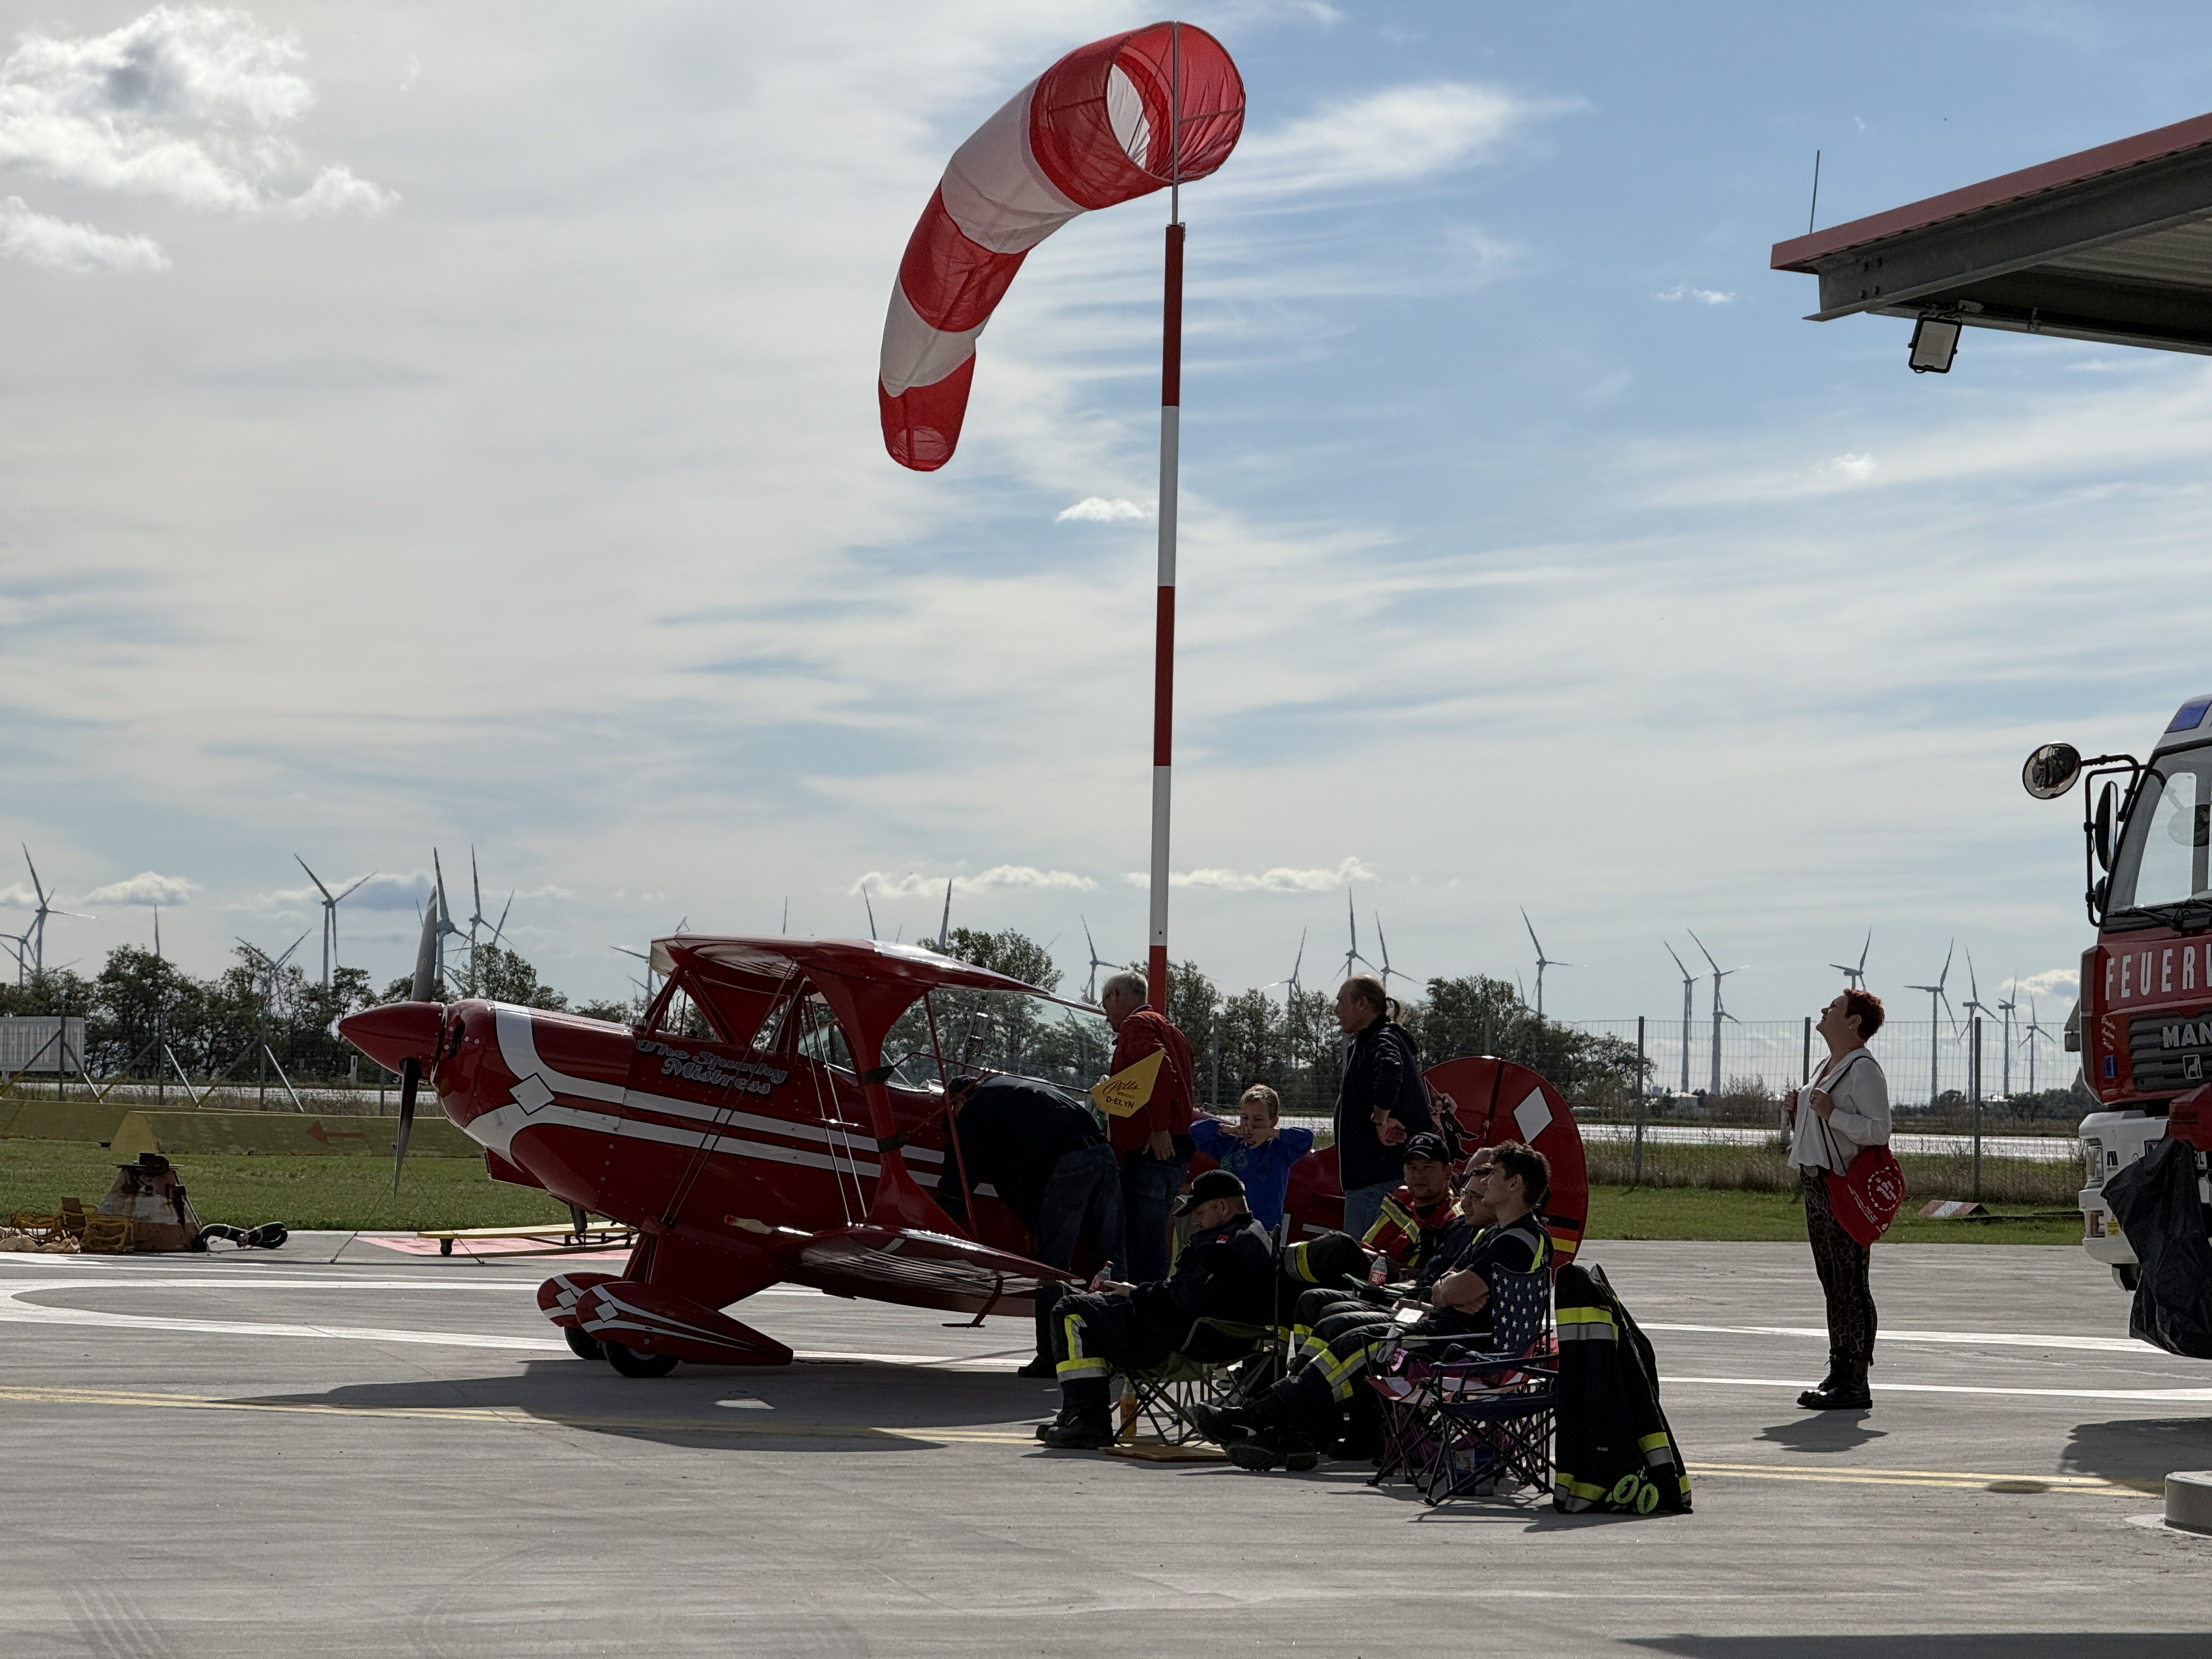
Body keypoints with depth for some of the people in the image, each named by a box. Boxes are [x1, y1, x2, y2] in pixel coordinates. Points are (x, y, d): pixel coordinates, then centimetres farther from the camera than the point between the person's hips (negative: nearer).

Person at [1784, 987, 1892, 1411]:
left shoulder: (1864, 1071, -10)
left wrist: (1831, 1113, -23)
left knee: (1851, 1283, -8)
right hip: (1816, 1183, 10)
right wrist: (1797, 1113, 11)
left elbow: (1880, 1130, -19)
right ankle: (1838, 1373, 17)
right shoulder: (1829, 1068, 19)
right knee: (1832, 1283, 12)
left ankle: (1856, 1384, -7)